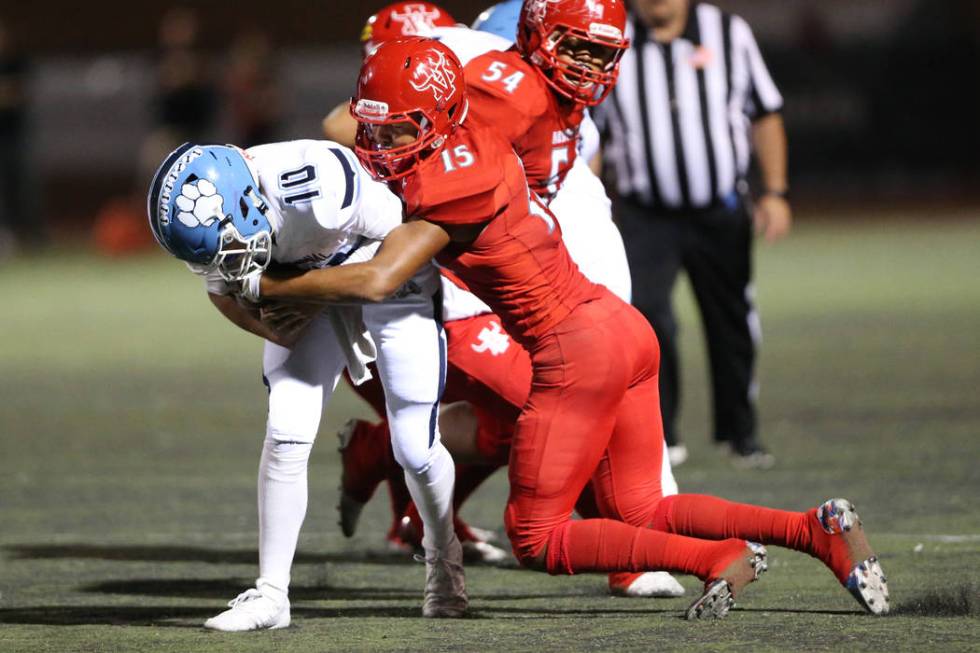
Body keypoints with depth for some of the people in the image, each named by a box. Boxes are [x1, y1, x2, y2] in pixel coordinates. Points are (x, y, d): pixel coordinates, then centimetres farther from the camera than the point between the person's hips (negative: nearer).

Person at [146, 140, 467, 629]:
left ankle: (442, 554, 30)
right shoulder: (209, 209, -21)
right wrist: (269, 328, -19)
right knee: (286, 432, -13)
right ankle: (271, 592, -4)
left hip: (394, 279, -4)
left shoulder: (313, 189, -41)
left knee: (415, 449, -2)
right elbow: (222, 289, 0)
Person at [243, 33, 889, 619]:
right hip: (626, 328, 9)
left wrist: (265, 285, -17)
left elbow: (376, 280, -28)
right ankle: (818, 528, 5)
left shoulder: (445, 191, -18)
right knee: (640, 515, 17)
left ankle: (721, 557, -9)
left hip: (576, 351, -9)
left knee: (537, 539, 1)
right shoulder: (481, 140, 7)